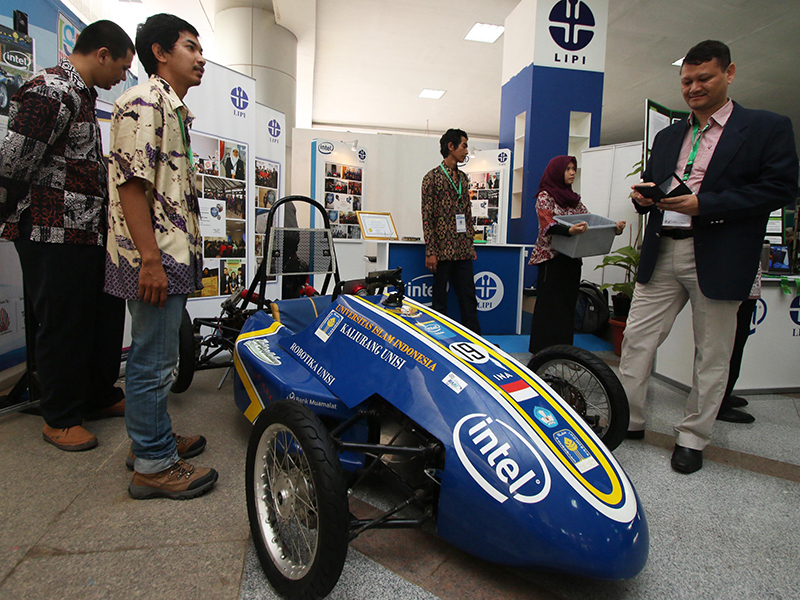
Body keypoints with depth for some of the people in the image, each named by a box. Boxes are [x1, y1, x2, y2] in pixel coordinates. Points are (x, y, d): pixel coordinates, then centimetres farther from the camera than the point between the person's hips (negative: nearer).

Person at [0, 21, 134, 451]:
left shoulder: (81, 94, 19)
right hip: (55, 233, -10)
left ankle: (99, 396, 31)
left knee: (105, 315, 15)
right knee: (62, 324, 1)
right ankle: (60, 419, 17)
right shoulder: (50, 92, -14)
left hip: (88, 232, 10)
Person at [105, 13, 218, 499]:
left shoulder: (176, 111, 22)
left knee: (157, 355, 17)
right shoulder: (143, 103, -9)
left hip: (173, 259, 10)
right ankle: (154, 466, 9)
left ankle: (155, 437, 31)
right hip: (155, 259, -10)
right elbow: (130, 183, -17)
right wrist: (150, 259, -22)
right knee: (155, 362, -3)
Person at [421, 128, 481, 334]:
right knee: (440, 300, 4)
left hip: (463, 251, 6)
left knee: (469, 297, 8)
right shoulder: (432, 177, -5)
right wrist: (430, 252, -14)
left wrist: (471, 245, 16)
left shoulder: (463, 178, 16)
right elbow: (427, 217, -9)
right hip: (442, 249, -6)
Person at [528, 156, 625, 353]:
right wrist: (570, 230, -38)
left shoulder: (574, 199, 17)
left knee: (568, 305, 7)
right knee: (549, 305, -5)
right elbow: (548, 225, -19)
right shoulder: (545, 196, -3)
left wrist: (613, 227, -10)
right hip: (551, 258, -6)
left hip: (572, 260, 7)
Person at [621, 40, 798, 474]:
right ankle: (628, 421, 17)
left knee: (712, 355, 6)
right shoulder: (668, 136, 18)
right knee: (636, 339, 3)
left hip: (719, 259, -4)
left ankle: (692, 437, 22)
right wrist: (644, 196, -4)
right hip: (661, 254, 4)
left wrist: (704, 204, -18)